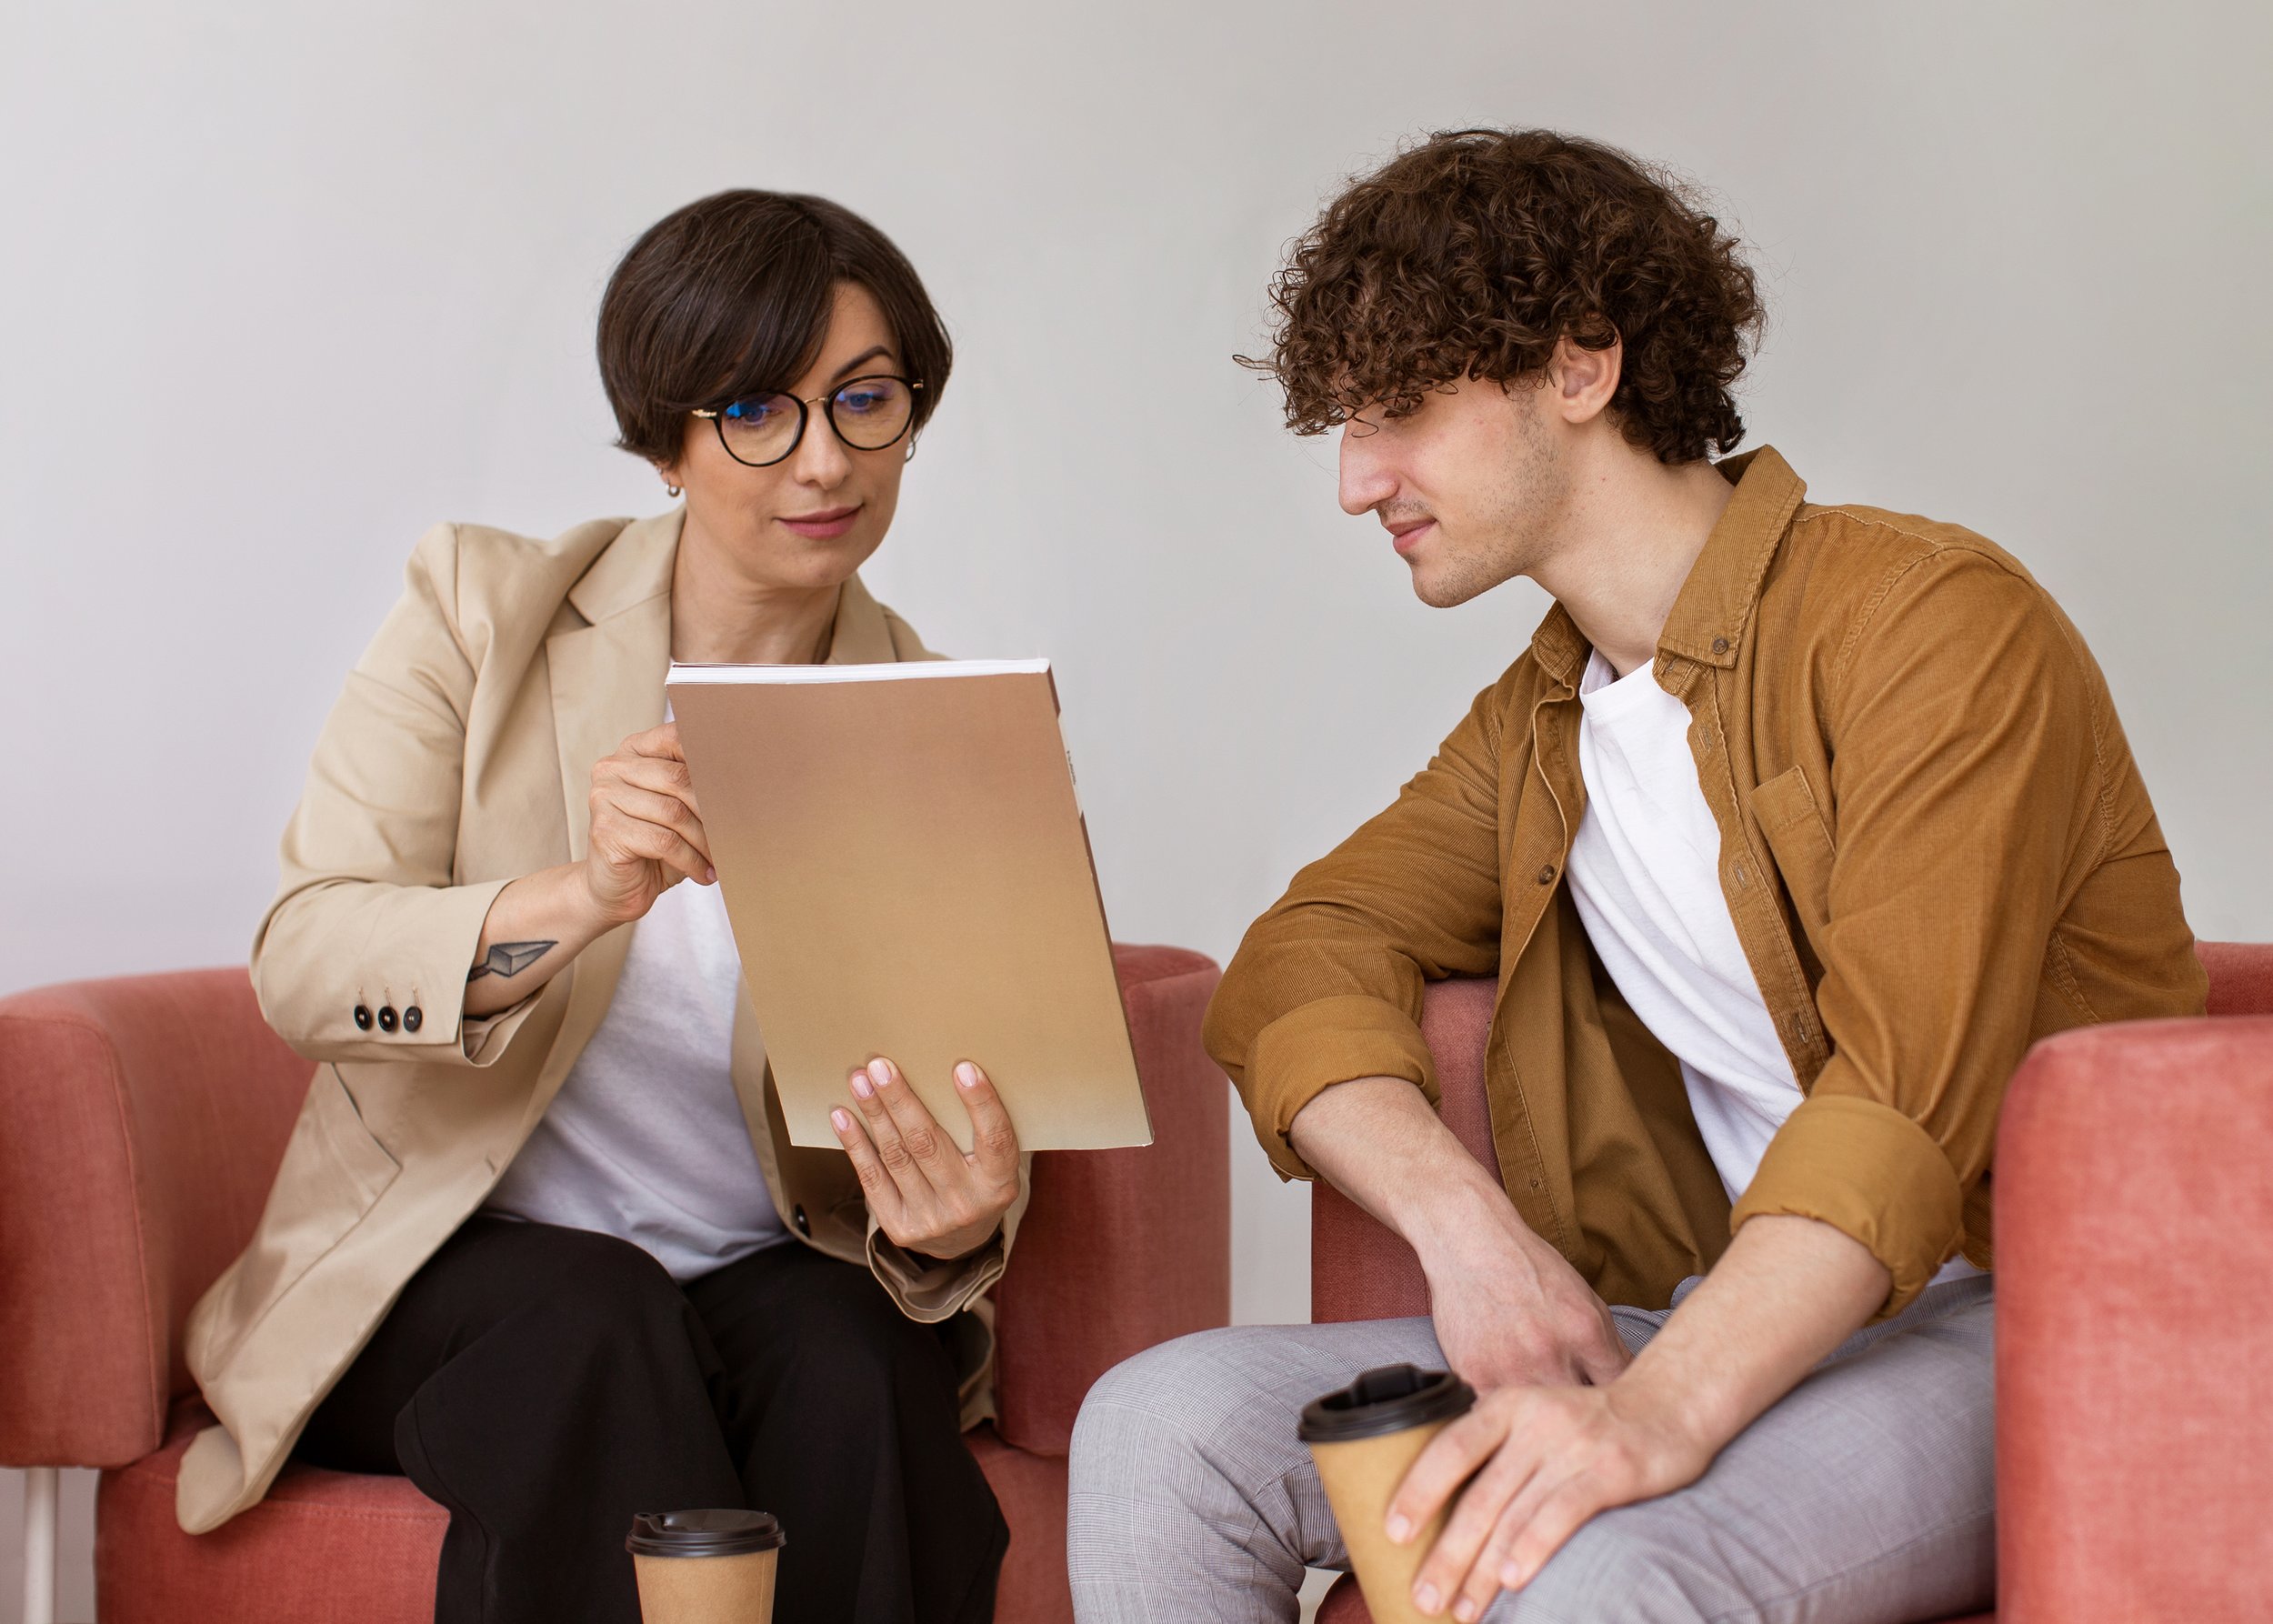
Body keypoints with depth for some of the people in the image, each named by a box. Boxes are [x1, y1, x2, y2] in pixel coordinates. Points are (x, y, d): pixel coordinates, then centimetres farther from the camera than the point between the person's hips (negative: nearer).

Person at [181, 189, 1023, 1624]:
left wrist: (956, 1217, -29)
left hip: (773, 1278, 1)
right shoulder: (486, 608, -1)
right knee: (592, 1327, -33)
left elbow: (959, 1119, -2)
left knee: (848, 1364, -31)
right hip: (450, 1274, -1)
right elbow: (302, 965, -14)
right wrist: (580, 900, -34)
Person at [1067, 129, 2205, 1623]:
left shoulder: (1935, 622, -10)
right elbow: (1305, 962, 9)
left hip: (2016, 1323, -7)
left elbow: (1910, 1097, -21)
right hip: (1742, 1320, 7)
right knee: (1158, 1434, -13)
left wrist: (1658, 1417, -35)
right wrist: (1464, 1220, -13)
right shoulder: (1535, 729, 17)